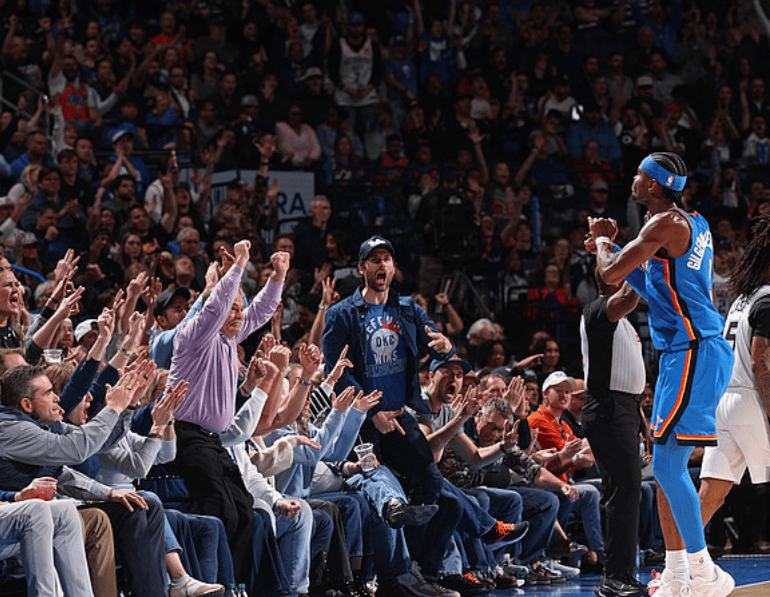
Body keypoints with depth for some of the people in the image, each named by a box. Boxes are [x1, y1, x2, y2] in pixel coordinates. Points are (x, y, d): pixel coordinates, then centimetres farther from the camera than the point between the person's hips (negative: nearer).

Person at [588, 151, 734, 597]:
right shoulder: (694, 222, 17)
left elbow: (612, 273, -16)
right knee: (666, 465, 13)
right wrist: (612, 244, 22)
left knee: (668, 465, -11)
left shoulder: (668, 224, -14)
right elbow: (651, 285, 27)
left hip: (692, 354, -10)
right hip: (687, 350, 10)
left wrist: (603, 241, 4)